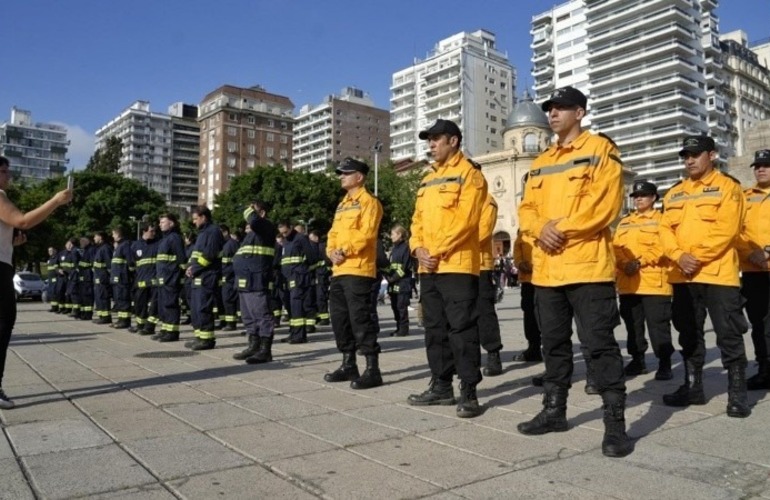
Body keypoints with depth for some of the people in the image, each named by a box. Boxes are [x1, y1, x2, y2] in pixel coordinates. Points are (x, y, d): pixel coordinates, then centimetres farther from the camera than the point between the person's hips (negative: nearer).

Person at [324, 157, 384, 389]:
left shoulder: (368, 201, -4)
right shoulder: (342, 204, 23)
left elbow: (366, 233, -16)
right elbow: (334, 233, 20)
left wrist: (345, 251, -17)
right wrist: (331, 252, 1)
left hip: (358, 270, -9)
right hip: (339, 270, 9)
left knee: (360, 318, -11)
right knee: (339, 318, 11)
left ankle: (372, 369, -4)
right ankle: (349, 365, 22)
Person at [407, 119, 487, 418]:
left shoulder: (469, 174, -3)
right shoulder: (427, 179, 22)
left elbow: (465, 220, -15)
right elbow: (418, 219, 17)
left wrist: (437, 251, -16)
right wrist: (418, 248, -1)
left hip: (457, 265, -8)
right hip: (428, 268, 8)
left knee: (462, 328, -6)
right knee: (434, 328, 12)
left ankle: (469, 391, 2)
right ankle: (441, 386, 23)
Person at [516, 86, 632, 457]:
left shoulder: (600, 149, 0)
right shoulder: (540, 163, 20)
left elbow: (606, 202, -12)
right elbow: (527, 209, 12)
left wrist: (562, 227, -15)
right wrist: (540, 229, -9)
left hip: (587, 266, -7)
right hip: (546, 268, 7)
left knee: (599, 343, -6)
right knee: (554, 342, 14)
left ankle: (615, 422, 4)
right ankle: (554, 411, 26)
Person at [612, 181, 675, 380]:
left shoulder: (662, 220, 3)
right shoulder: (624, 222, 19)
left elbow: (662, 247, -10)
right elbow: (616, 246, 8)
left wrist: (639, 261, -19)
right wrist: (624, 263, -11)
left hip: (654, 281, -5)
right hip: (627, 282, 5)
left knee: (658, 324, -4)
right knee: (632, 323, 11)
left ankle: (664, 363, 5)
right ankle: (637, 359, 22)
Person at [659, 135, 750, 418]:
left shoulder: (727, 187, 1)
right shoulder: (674, 193, 16)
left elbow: (726, 229, -11)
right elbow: (666, 229, 7)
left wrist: (697, 257, -17)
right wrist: (679, 256, -10)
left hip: (718, 273, -5)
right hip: (682, 276, 5)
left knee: (729, 335, -2)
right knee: (689, 335, 12)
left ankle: (737, 394, 8)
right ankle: (693, 388, 23)